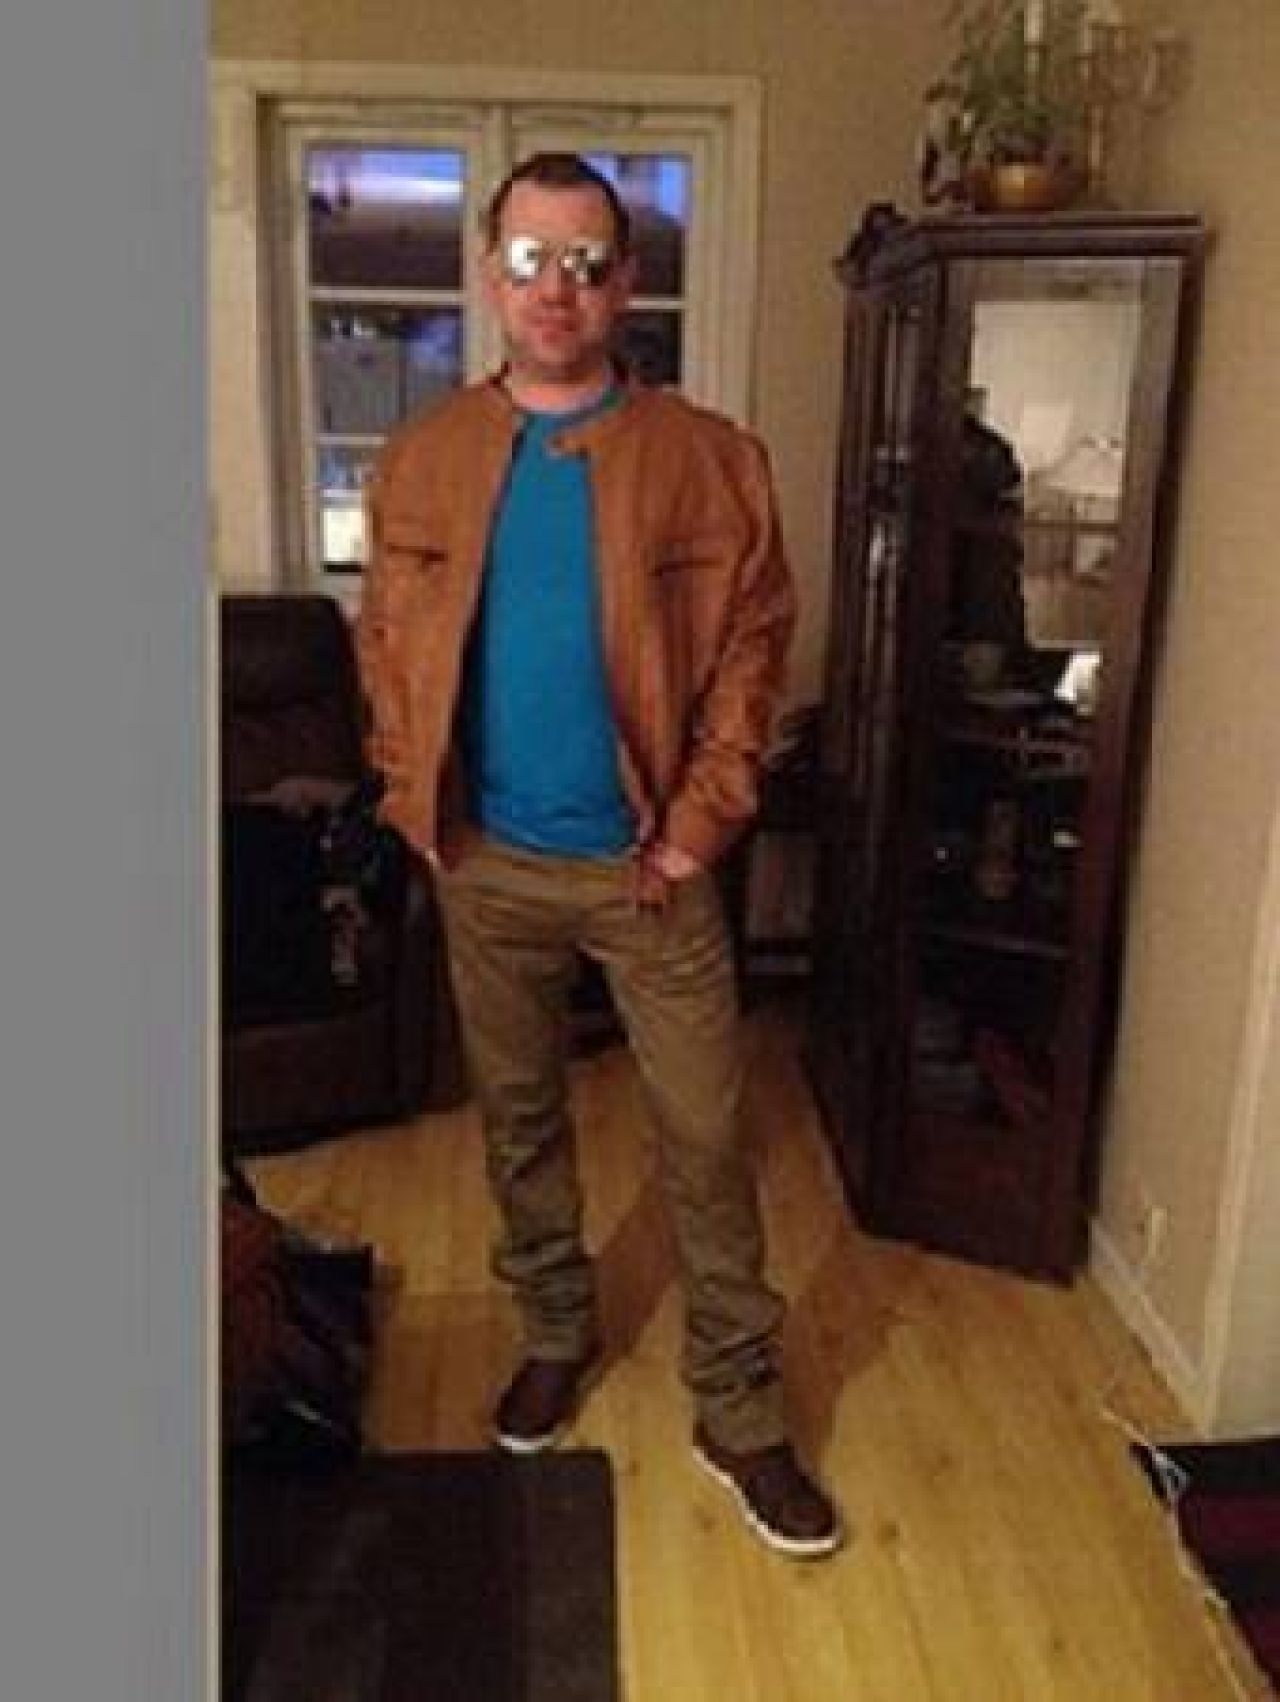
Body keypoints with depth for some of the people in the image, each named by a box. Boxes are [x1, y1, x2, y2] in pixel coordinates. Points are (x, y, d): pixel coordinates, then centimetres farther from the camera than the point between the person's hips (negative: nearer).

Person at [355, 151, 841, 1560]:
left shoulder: (709, 460, -6)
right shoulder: (421, 460, 1)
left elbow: (752, 647, -4)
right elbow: (386, 645, 7)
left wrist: (700, 822, -10)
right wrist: (417, 803, -1)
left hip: (647, 864, -2)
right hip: (488, 864, 3)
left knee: (706, 1139, 4)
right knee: (518, 1118, 17)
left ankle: (739, 1416, 22)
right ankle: (557, 1335, 41)